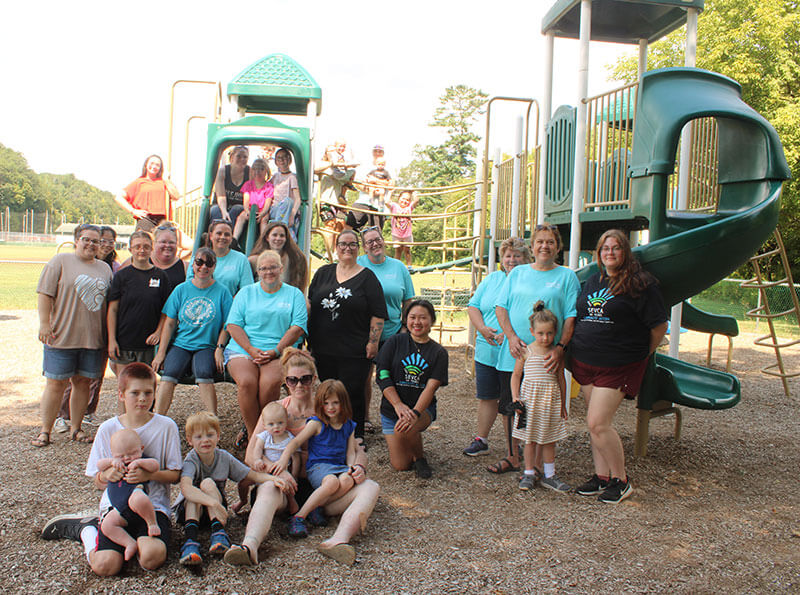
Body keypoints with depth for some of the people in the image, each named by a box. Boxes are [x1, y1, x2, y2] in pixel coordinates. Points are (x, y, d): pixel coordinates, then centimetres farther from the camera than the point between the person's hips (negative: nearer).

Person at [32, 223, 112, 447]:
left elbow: (110, 302, 18)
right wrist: (44, 324, -13)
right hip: (62, 337, -4)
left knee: (83, 382, 9)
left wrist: (109, 336, 14)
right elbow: (45, 295, -5)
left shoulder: (105, 268, 15)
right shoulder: (61, 261, 1)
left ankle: (76, 428, 19)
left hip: (93, 338, 4)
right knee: (56, 383, 0)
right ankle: (45, 431, 11)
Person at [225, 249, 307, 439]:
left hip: (279, 352, -1)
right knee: (246, 381, -31)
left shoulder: (294, 294, 15)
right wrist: (251, 349, -9)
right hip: (242, 350, 1)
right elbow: (233, 325, 8)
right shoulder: (246, 293, 18)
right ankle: (253, 436, -19)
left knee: (270, 382, -33)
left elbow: (298, 327, 3)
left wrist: (275, 351, -10)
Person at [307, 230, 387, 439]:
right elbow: (309, 303, 17)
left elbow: (378, 313, -3)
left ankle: (356, 438, 12)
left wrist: (373, 342, -9)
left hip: (354, 351, -4)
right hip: (323, 348, 4)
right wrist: (308, 334, 8)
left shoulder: (367, 277, 1)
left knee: (352, 394, -2)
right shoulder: (323, 273, 13)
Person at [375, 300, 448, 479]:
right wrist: (398, 405, -20)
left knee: (404, 430, -34)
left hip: (423, 408, -1)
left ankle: (420, 457, -2)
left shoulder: (438, 352, 0)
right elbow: (383, 376, -6)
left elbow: (431, 387, -10)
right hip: (392, 409, 1)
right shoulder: (395, 342, 1)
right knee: (400, 466, -5)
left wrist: (415, 413, -27)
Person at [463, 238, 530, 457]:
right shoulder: (492, 279, 11)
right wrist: (482, 328, -9)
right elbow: (473, 306, 9)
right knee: (486, 397, 13)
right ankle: (481, 440, 25)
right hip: (486, 351, 4)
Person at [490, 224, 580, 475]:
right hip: (513, 354, 3)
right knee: (509, 406, 9)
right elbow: (501, 307, 7)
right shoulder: (517, 273, 11)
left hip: (546, 358, -3)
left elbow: (571, 317, -3)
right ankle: (512, 457, 24)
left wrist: (560, 348, -16)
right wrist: (511, 337, -8)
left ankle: (538, 463, 14)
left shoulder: (567, 277, 3)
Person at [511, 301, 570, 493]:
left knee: (549, 439, 8)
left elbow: (561, 378, 10)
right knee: (529, 438, 5)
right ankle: (529, 473, 18)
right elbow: (516, 375, 4)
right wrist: (515, 397, -6)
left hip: (551, 399, 2)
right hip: (530, 398, -1)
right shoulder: (526, 352, -3)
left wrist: (563, 404, 12)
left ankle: (549, 475, 21)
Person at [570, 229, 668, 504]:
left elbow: (659, 326, -4)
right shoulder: (593, 281, 13)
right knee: (594, 422, 11)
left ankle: (621, 480, 6)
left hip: (617, 366, -7)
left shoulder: (640, 284, -7)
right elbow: (579, 317, 22)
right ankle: (602, 476, 23)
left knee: (598, 423, -12)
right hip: (584, 362, 7)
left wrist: (641, 355, 5)